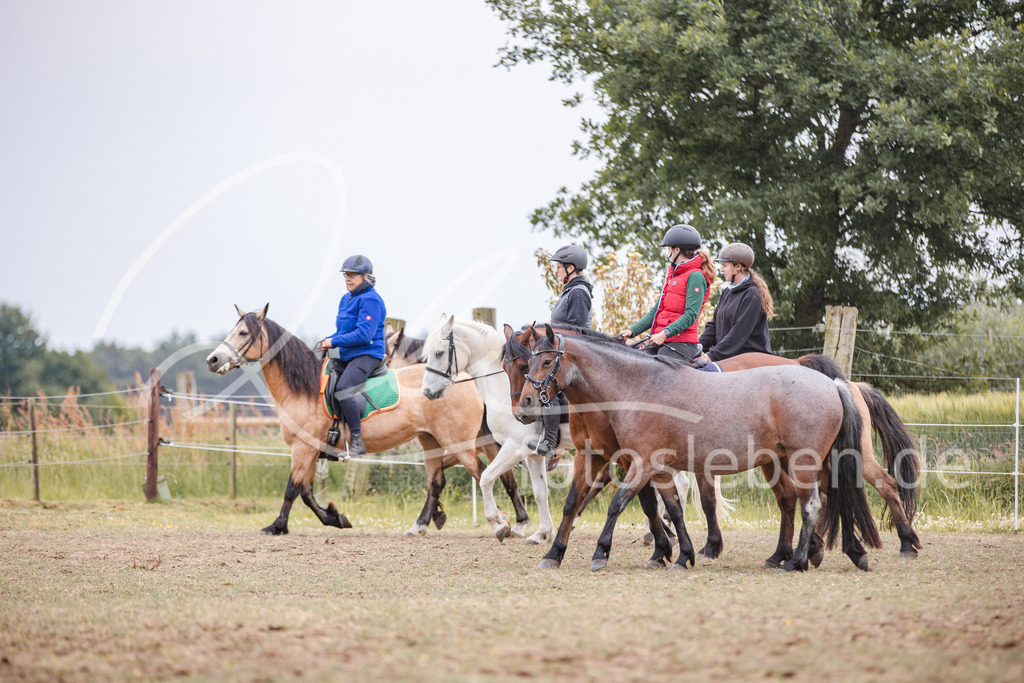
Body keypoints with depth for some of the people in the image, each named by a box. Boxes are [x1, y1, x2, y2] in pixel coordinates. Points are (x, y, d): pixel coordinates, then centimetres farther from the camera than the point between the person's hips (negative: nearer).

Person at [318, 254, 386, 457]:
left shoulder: (370, 300, -13)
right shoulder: (346, 299, 17)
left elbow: (364, 334, -22)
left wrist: (334, 342, -17)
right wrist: (328, 341, 4)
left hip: (368, 354, -11)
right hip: (348, 356, 11)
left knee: (343, 389, -30)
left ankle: (357, 441, -27)